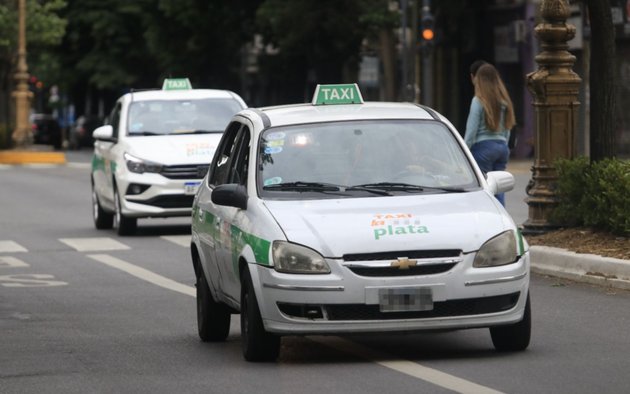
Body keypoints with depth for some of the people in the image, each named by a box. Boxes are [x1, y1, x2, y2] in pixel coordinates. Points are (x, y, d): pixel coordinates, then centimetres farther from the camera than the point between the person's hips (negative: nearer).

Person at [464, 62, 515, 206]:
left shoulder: (479, 101, -9)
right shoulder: (504, 101, 9)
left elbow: (471, 131, -10)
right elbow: (508, 129, 14)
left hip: (483, 147, -6)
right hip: (501, 146, 6)